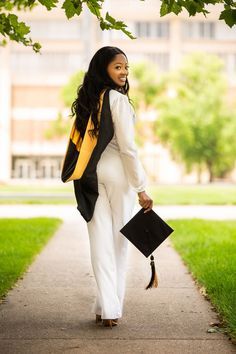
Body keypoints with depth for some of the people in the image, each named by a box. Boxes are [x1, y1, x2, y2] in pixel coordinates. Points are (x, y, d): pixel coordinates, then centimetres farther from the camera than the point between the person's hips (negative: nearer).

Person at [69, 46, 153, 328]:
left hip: (91, 174, 5)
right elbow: (127, 148, -15)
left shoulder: (87, 101, 9)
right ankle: (113, 307, 11)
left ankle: (106, 307, 1)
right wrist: (141, 189, -11)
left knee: (101, 241, 4)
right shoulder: (118, 100, -11)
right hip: (116, 172, -5)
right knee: (118, 240, 7)